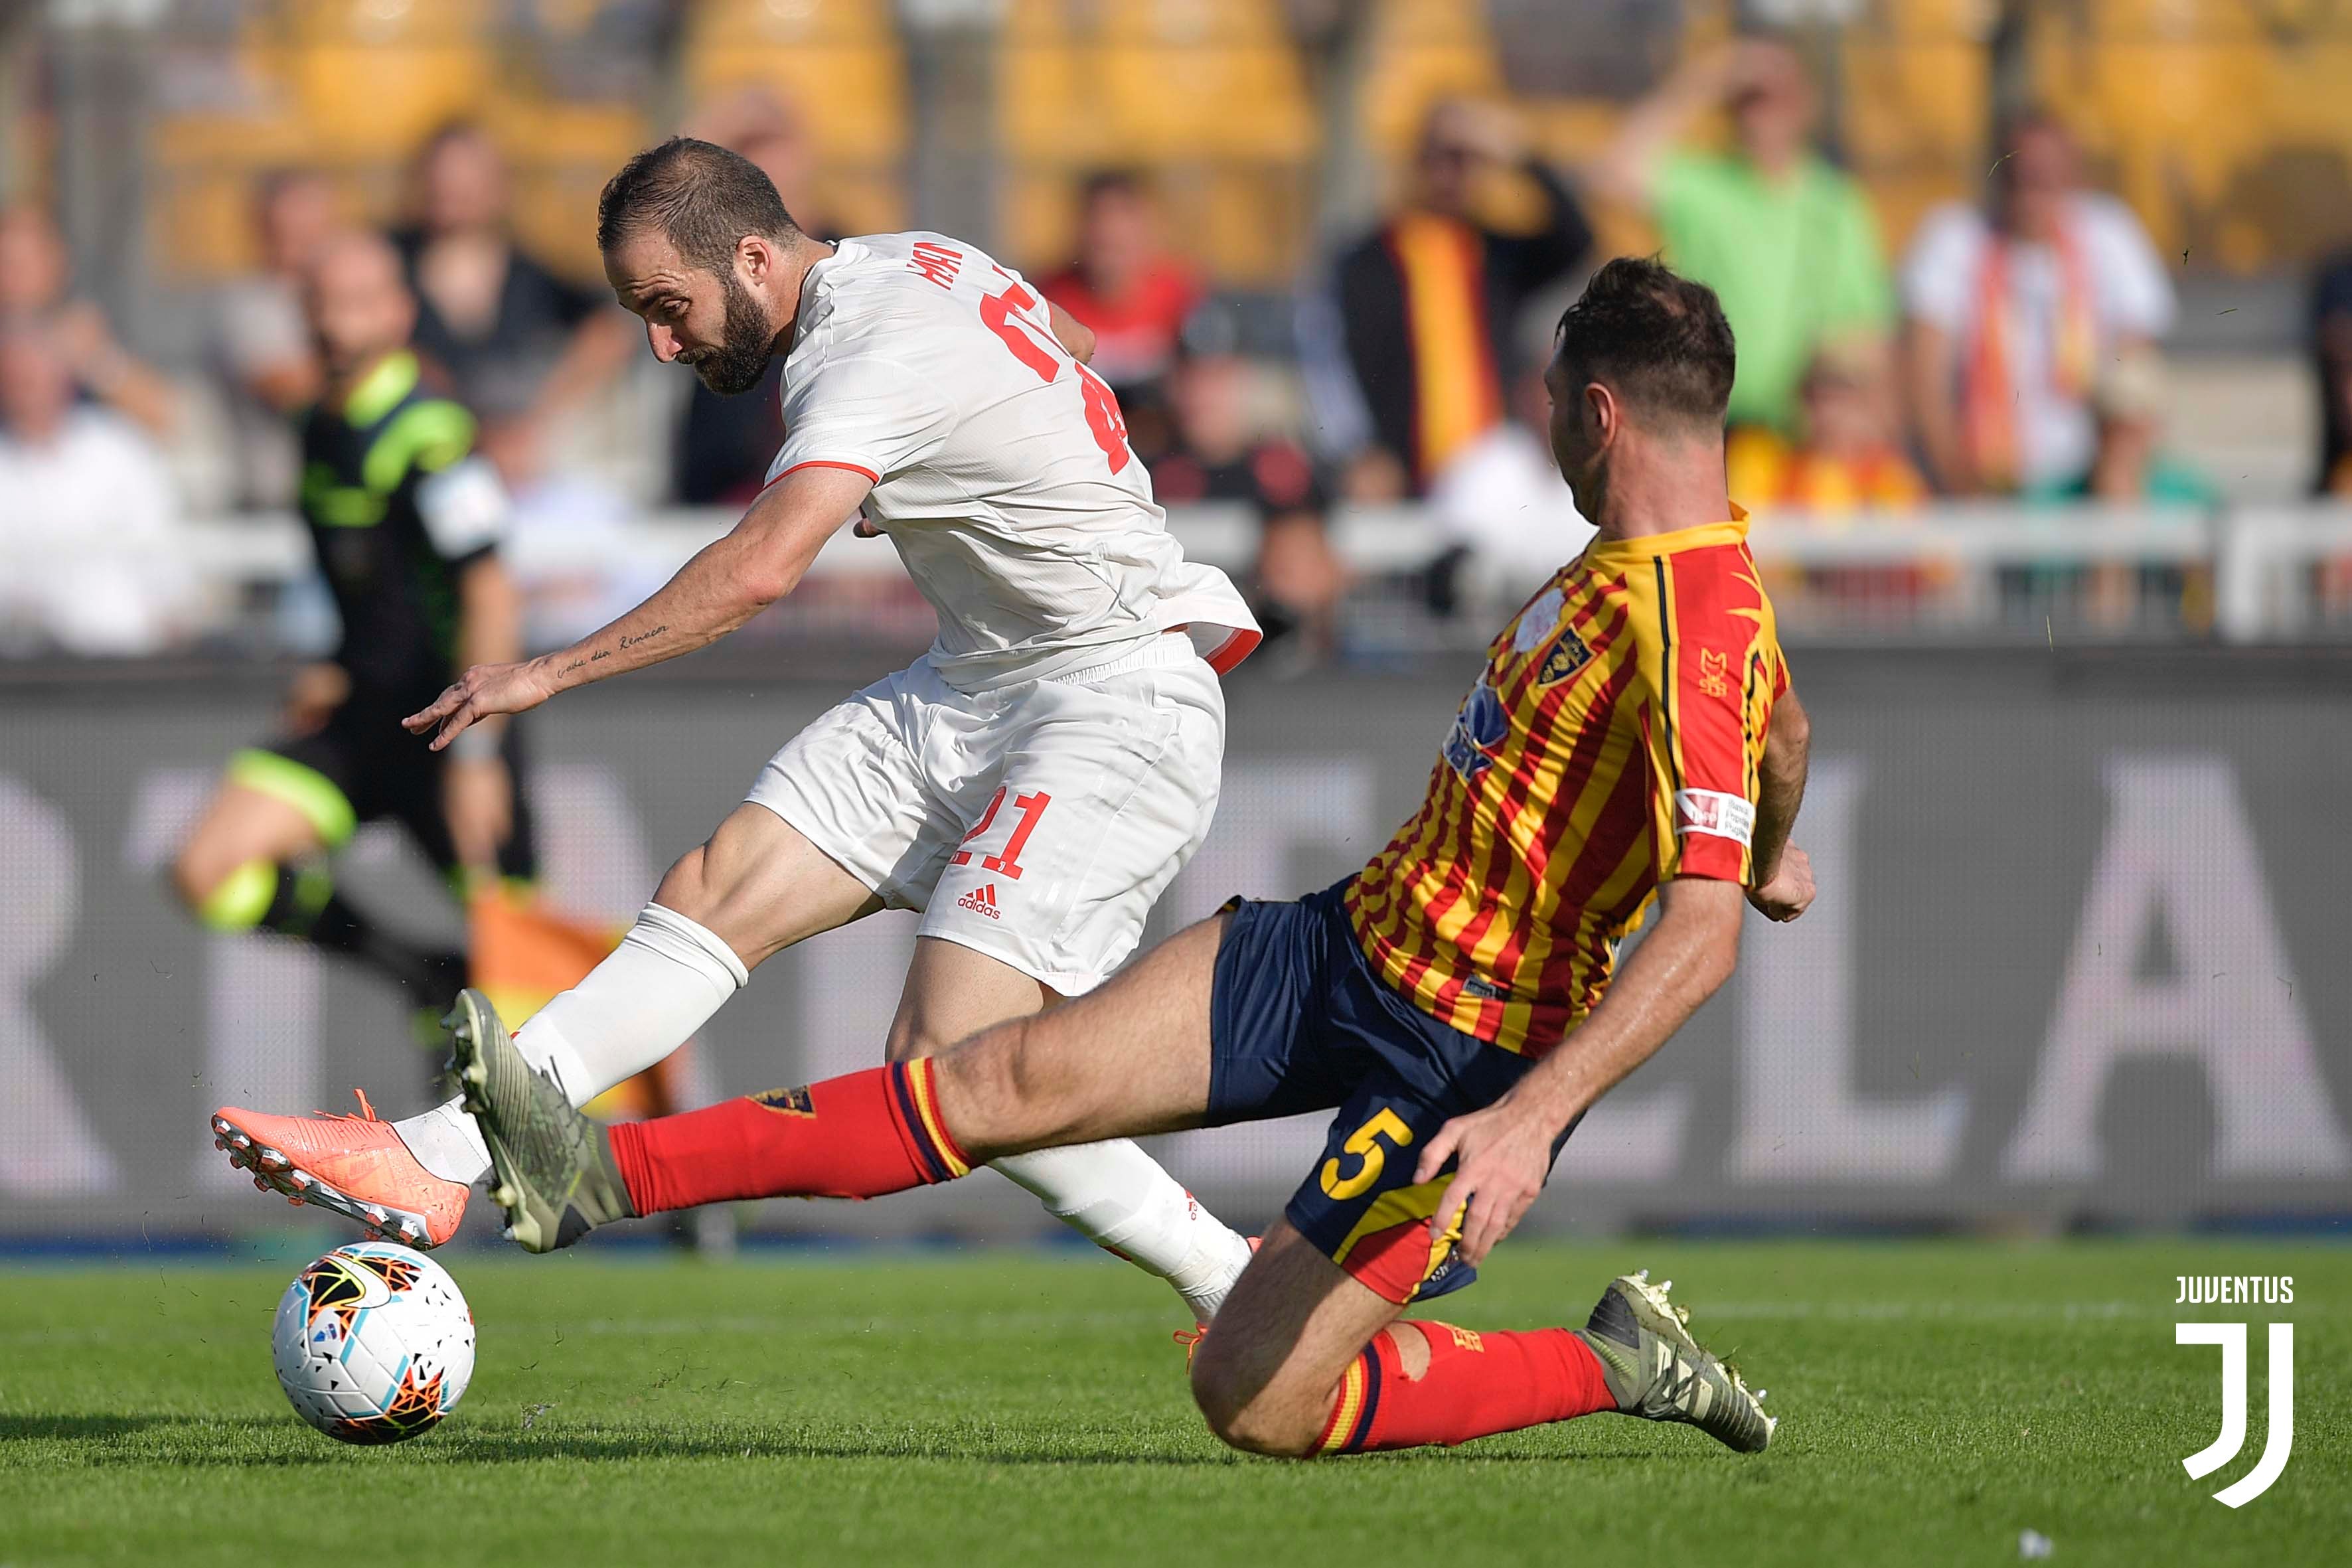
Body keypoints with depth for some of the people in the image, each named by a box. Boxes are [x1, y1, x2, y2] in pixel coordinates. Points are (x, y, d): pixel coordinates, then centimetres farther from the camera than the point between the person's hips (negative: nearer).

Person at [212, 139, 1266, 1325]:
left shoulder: (879, 359, -23)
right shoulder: (915, 260, 6)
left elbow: (762, 568, -38)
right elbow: (1067, 336, 26)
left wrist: (555, 672, -35)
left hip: (1121, 703, -10)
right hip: (977, 682, 10)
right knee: (719, 888, -5)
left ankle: (1241, 1288, -5)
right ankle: (431, 1161, -10)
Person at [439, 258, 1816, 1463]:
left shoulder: (1698, 634, -24)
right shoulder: (1630, 564, 6)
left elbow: (1702, 936, -33)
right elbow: (1787, 729, 27)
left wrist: (1533, 1117, -41)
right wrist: (1771, 856, 47)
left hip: (1469, 1056, -9)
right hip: (1353, 935, 9)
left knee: (1252, 1403, -9)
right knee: (1026, 1075, -3)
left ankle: (1623, 1366, 8)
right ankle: (611, 1175, -4)